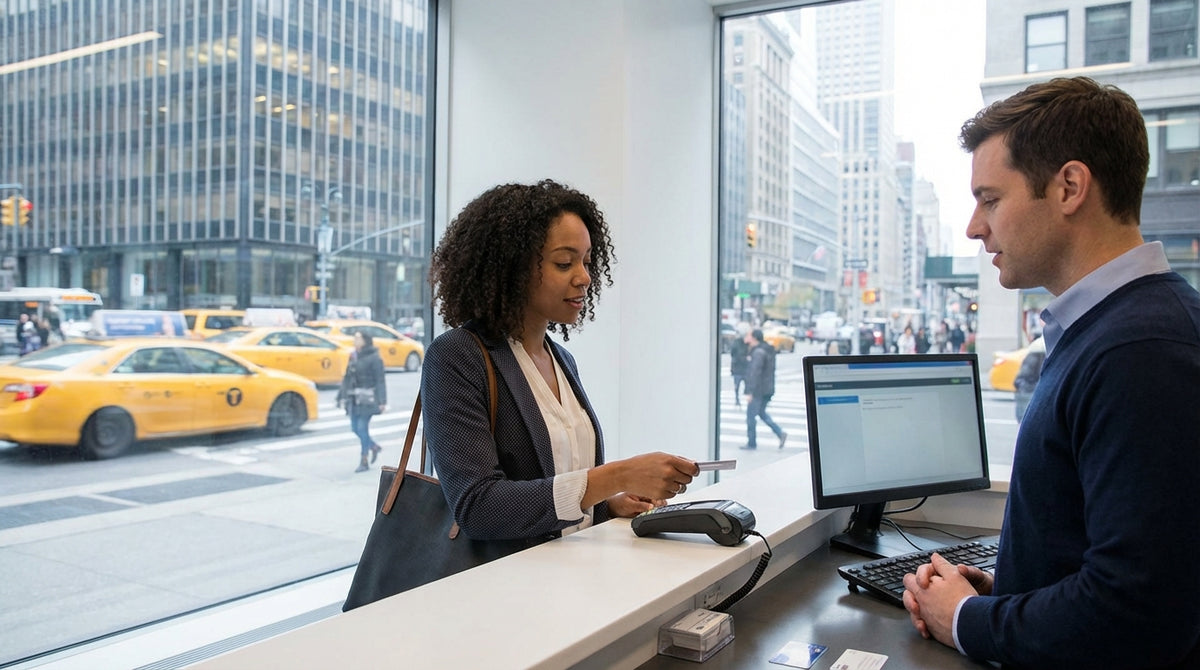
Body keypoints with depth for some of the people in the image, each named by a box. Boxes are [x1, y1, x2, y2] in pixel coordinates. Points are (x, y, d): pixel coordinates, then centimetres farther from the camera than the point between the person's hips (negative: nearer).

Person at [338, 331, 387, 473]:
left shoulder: (374, 358, -8)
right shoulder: (353, 357, 12)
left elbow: (380, 381, -11)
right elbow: (347, 378, 16)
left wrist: (382, 402, -15)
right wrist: (342, 396, 12)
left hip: (367, 399, -7)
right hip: (354, 399, 7)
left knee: (362, 428, -7)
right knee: (355, 428, 8)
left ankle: (364, 462, 2)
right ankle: (374, 447, 32)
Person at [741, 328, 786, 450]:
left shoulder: (758, 352, -19)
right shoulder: (768, 350, 12)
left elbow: (755, 373, -24)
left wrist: (750, 392, -24)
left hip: (759, 390, -10)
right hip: (768, 389, 10)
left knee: (751, 416, 0)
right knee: (762, 413, 21)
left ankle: (751, 443, 7)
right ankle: (780, 433, 12)